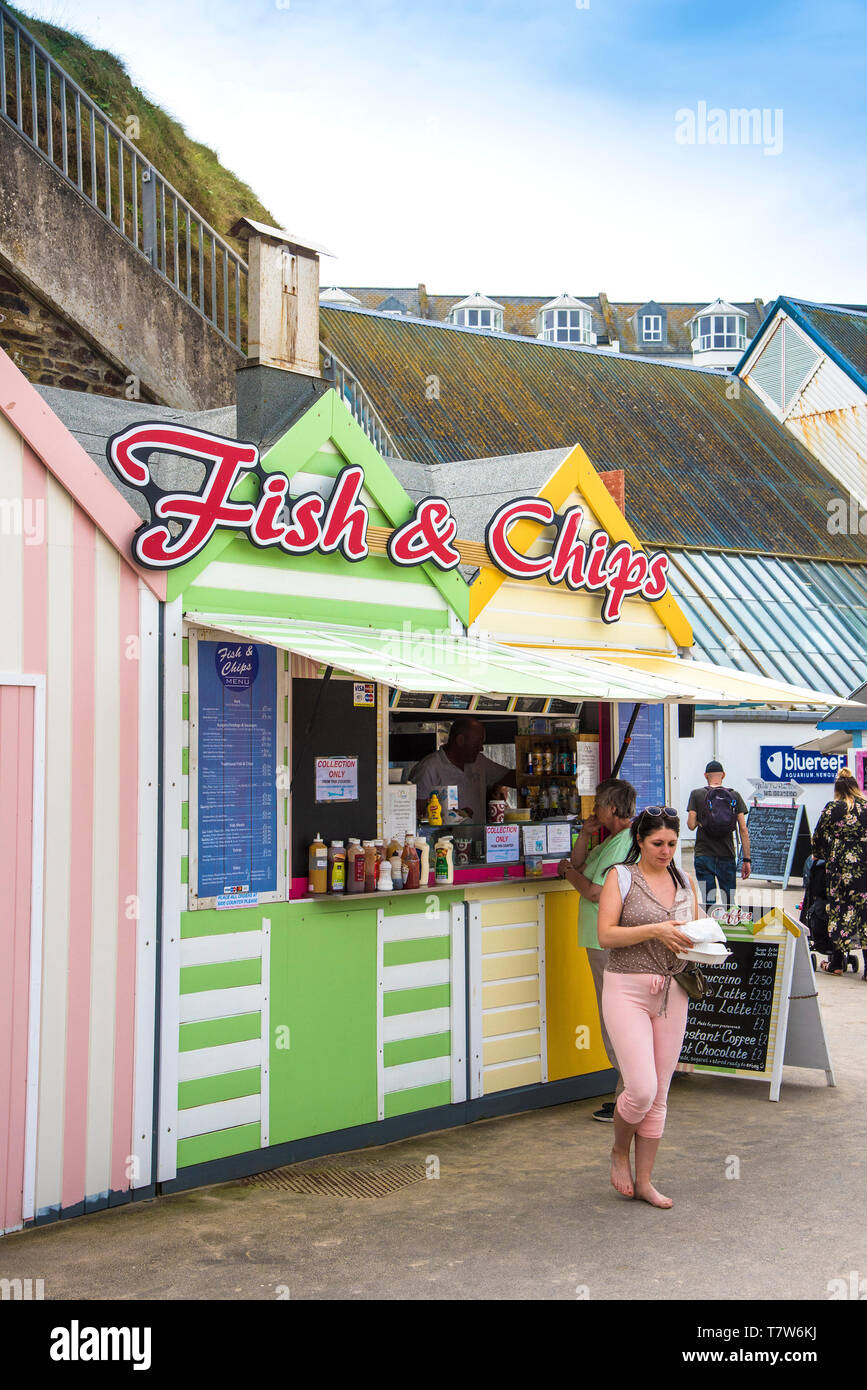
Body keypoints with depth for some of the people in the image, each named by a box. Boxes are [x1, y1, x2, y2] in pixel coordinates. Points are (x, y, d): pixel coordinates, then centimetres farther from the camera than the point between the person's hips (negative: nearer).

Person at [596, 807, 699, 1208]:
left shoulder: (684, 881, 12)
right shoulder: (620, 876, -2)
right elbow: (605, 935, -10)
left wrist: (699, 943, -3)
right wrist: (655, 930, -19)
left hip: (672, 993, 5)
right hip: (627, 990, -5)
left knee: (659, 1094, 7)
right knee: (642, 1089, -12)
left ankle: (643, 1181, 18)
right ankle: (619, 1152, 17)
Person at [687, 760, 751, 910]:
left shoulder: (696, 795, 1)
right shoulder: (735, 796, 5)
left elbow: (691, 825, -5)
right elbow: (743, 830, 1)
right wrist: (746, 860, 4)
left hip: (704, 854, -1)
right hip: (727, 856, 1)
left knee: (708, 900, 0)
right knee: (729, 902, 11)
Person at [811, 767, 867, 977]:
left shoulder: (833, 808, -2)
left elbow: (818, 837, 4)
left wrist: (818, 855, 22)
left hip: (841, 865, -1)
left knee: (839, 908, 8)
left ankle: (836, 963, 14)